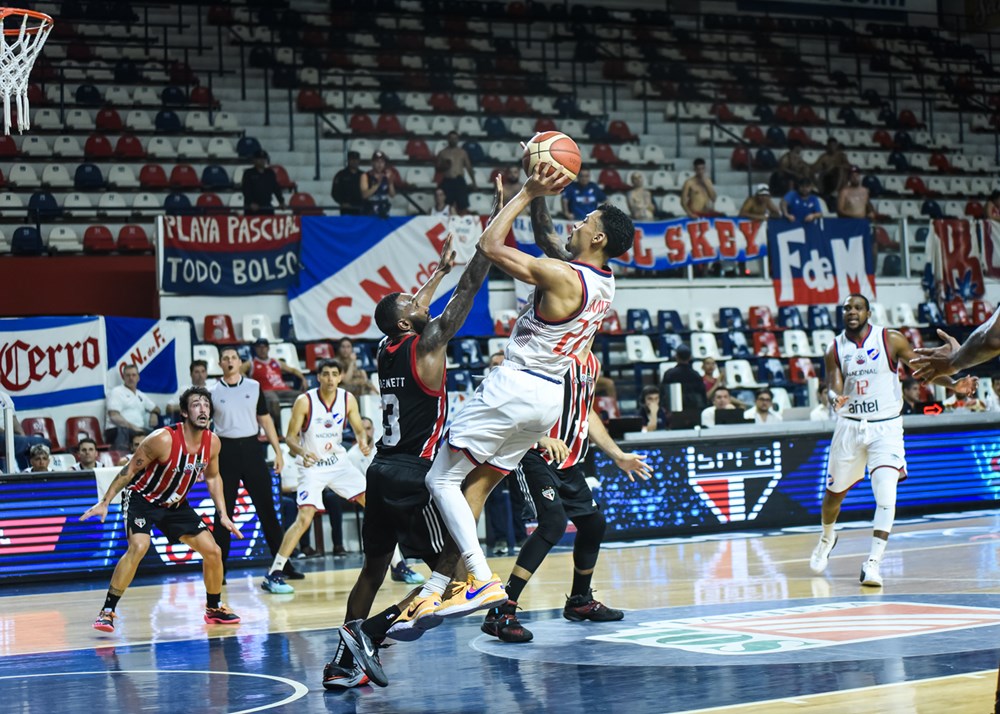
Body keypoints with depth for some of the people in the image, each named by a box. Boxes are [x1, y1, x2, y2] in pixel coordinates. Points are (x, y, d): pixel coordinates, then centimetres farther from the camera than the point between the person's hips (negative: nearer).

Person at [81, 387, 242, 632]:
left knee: (213, 551, 1)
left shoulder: (212, 442, -10)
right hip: (141, 498, -6)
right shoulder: (163, 439, -28)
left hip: (175, 503, 6)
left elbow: (212, 477, 9)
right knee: (138, 547, -30)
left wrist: (223, 515, 5)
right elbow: (130, 470, -19)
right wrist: (104, 502, -20)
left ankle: (214, 609, 24)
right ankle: (107, 612, -22)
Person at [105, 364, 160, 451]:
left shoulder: (141, 395, 28)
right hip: (117, 431, -6)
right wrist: (132, 426, -21)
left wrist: (154, 414, 13)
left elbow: (156, 409, 40)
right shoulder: (116, 392, 6)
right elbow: (114, 417, -7)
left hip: (138, 430, 6)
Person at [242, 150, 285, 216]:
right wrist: (251, 203, -22)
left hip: (267, 209, 4)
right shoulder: (248, 173, -1)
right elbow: (246, 190, -9)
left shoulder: (270, 173, 11)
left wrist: (281, 202, -3)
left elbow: (276, 188, 9)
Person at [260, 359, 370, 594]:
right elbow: (290, 436, -12)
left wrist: (363, 443, -22)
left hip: (339, 462, 5)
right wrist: (302, 452, -32)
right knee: (305, 517, -20)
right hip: (312, 466, -5)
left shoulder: (348, 399, -5)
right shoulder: (305, 401, -16)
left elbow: (359, 430, 2)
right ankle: (273, 574, -15)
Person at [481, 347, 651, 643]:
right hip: (537, 456, -9)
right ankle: (501, 612, -26)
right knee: (554, 522, -24)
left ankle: (579, 601, 39)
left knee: (593, 522, 17)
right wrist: (541, 437, -36)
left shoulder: (592, 363, 13)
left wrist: (618, 456, 25)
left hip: (569, 463, 9)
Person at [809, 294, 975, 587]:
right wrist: (836, 399, -32)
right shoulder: (835, 349, 1)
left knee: (886, 493, -20)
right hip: (850, 427, 3)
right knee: (834, 493, 15)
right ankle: (827, 538, 46)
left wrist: (952, 384, -20)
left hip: (885, 428, -2)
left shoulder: (891, 340, -5)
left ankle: (872, 563, -20)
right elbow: (834, 388, -6)